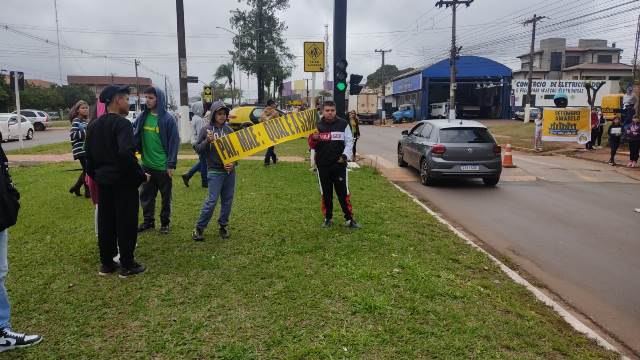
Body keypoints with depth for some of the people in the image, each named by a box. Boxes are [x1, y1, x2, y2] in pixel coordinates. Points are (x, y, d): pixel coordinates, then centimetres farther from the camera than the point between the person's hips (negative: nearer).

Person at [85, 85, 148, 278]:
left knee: (105, 222, 14)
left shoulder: (94, 125, 10)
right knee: (126, 223, 2)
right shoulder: (122, 124, -16)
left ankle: (106, 263, 24)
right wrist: (141, 175, -18)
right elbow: (127, 153, -28)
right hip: (123, 182, -8)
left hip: (103, 181, 8)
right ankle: (127, 265, 10)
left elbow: (89, 153, 15)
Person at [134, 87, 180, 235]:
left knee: (166, 196, 9)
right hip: (146, 164, 4)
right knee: (146, 195, 14)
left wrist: (171, 164, -12)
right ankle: (148, 221, 29)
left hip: (163, 166, -4)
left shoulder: (168, 119, -10)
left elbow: (174, 142, -9)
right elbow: (135, 136, 9)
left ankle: (165, 222, 22)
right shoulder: (143, 117, 2)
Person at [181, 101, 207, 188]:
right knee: (204, 162, 0)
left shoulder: (194, 118, 14)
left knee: (202, 162, 18)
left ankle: (187, 175, 17)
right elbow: (200, 134, -22)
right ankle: (204, 182, 10)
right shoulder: (199, 119, -18)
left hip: (195, 142, 10)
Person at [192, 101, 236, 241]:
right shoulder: (207, 130, -2)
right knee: (212, 200, -7)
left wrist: (234, 163, -5)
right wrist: (208, 141, -18)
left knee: (228, 200, 9)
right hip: (215, 171, -4)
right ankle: (199, 228, 6)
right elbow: (198, 149, 0)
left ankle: (223, 226, 24)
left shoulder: (229, 130, 7)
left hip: (230, 171, 4)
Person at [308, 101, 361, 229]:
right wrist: (313, 139, -13)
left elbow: (349, 142, 4)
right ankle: (328, 218, 22)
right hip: (322, 165, 2)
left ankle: (349, 218, 8)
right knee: (326, 193, 10)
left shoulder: (343, 124, 2)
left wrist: (345, 155, -10)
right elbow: (312, 146, 9)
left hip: (339, 164, -2)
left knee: (343, 192, -1)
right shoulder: (317, 126, 6)